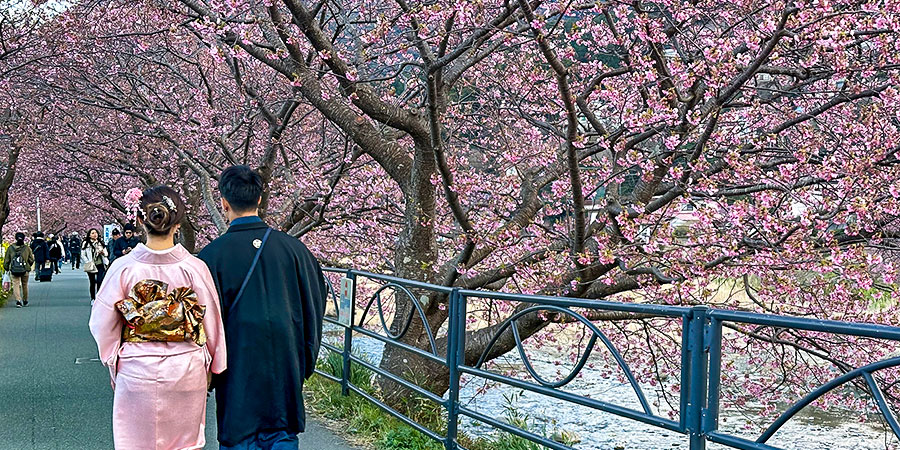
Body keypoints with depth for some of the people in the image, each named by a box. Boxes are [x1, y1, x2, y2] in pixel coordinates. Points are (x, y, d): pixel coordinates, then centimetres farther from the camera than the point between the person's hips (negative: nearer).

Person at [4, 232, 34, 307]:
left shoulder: (10, 248, -1)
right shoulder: (27, 248, -2)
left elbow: (6, 260, 4)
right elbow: (31, 260, 3)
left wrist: (6, 268, 18)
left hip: (14, 271, -1)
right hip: (25, 271, 1)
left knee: (16, 285, -1)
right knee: (25, 285, 16)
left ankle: (18, 300, -18)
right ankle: (25, 301, 28)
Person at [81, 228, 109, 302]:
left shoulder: (101, 243, 11)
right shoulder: (86, 243, 0)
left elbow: (106, 254, 17)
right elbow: (83, 255, -2)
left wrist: (103, 252, -6)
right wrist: (89, 263, -10)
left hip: (101, 265, 2)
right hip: (91, 267, -2)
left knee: (100, 282, -7)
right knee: (93, 283, 4)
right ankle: (93, 299, 14)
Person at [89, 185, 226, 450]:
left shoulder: (124, 267, -10)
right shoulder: (195, 268, -10)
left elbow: (102, 323, -1)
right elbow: (212, 323, -1)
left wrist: (113, 363, 15)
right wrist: (213, 368, 13)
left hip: (137, 372, 0)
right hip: (187, 372, 0)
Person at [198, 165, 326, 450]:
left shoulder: (212, 255, -10)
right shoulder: (293, 247, -2)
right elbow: (314, 308, 5)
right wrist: (306, 362, 15)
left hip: (239, 365, -2)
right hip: (286, 362, 3)